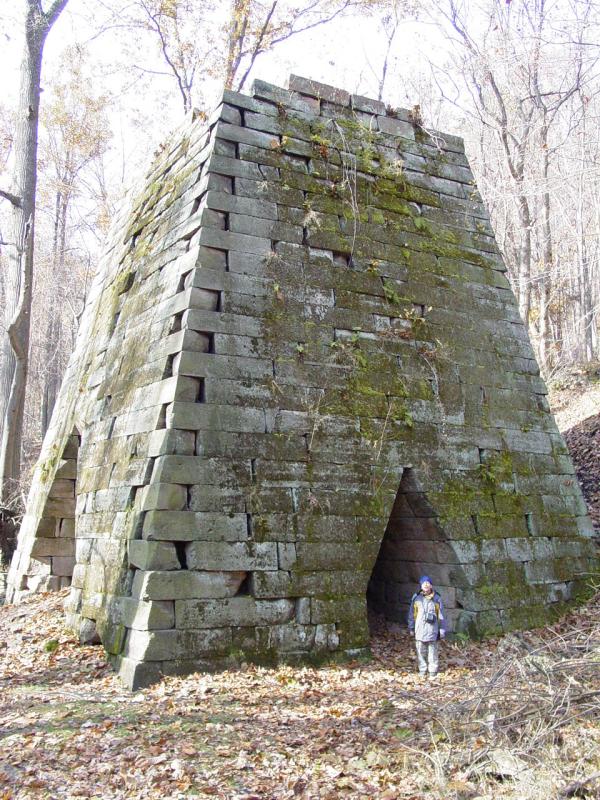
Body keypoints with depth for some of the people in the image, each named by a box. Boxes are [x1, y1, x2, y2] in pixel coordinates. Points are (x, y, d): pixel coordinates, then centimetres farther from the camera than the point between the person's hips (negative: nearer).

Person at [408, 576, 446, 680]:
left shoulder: (437, 599, 1)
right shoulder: (416, 597, 3)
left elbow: (441, 616, 5)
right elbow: (412, 614, 10)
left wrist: (442, 630, 4)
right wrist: (411, 627, 10)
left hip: (432, 631, -1)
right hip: (420, 631, 1)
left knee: (433, 653, 1)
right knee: (421, 652, 5)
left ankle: (433, 673, 10)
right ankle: (422, 672, 16)